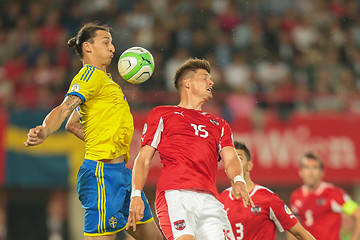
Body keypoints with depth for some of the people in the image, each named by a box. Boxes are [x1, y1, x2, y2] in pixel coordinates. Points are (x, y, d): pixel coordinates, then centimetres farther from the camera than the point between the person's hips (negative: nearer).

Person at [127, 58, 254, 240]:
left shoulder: (219, 125, 32)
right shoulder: (161, 114, 20)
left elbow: (230, 158, 15)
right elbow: (143, 159, 14)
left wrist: (238, 180, -9)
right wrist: (136, 195, -3)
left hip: (209, 199, 4)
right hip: (174, 194, -4)